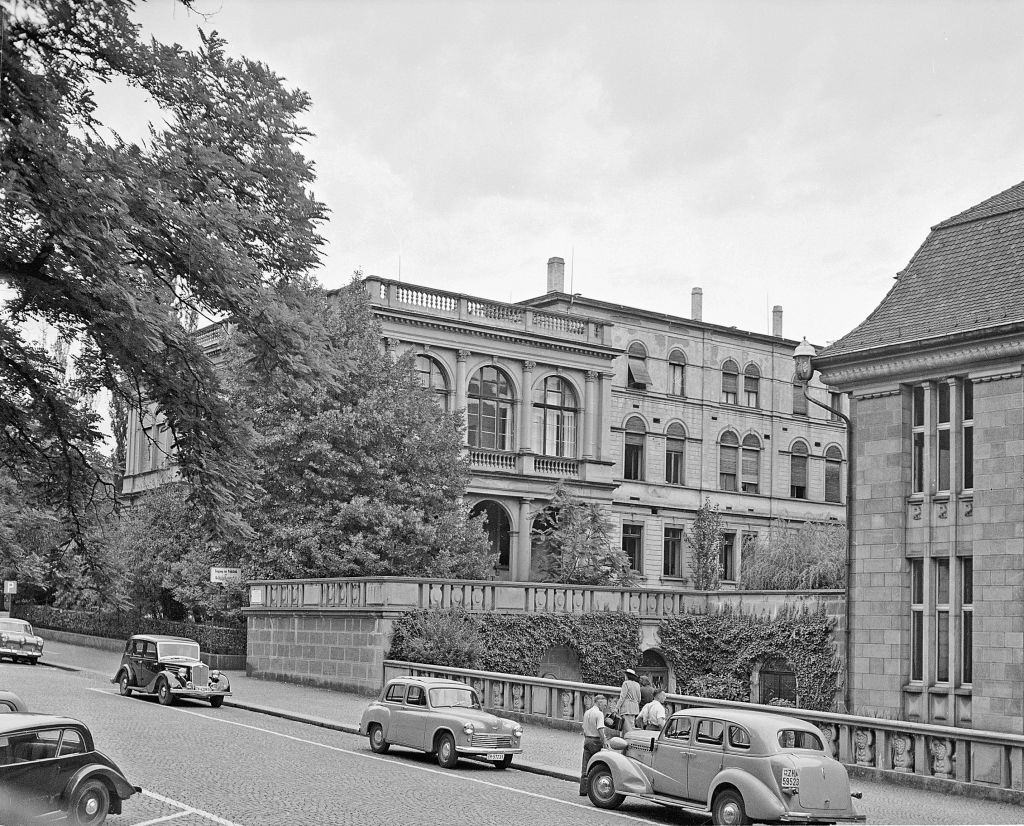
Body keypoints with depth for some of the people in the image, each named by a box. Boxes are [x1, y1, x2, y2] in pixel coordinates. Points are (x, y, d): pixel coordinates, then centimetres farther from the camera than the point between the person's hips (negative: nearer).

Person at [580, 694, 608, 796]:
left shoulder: (586, 713, 13)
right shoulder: (599, 714, -12)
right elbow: (600, 730, -20)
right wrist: (605, 743, -18)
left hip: (587, 740, 7)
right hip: (596, 741, -7)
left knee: (585, 768, 8)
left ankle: (583, 790, 8)